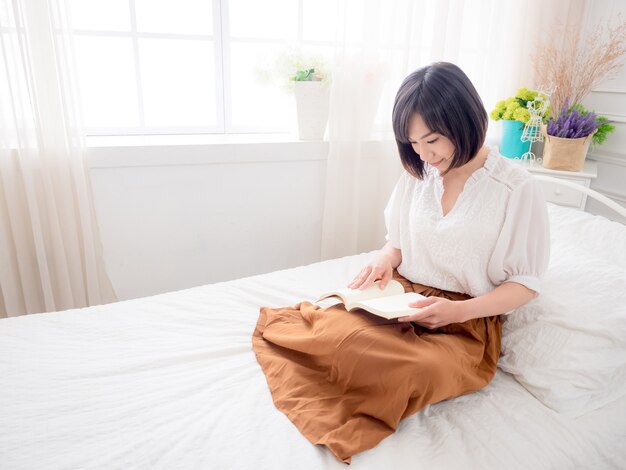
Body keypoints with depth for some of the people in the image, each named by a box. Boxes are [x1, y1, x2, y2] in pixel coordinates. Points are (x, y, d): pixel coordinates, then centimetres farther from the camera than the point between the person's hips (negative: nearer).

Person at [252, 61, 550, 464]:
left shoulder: (519, 189, -8)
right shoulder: (418, 174, 5)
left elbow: (526, 283, -3)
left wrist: (460, 310, -19)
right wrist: (386, 258, -6)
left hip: (466, 321, -2)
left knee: (422, 371, -36)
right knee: (337, 329, -33)